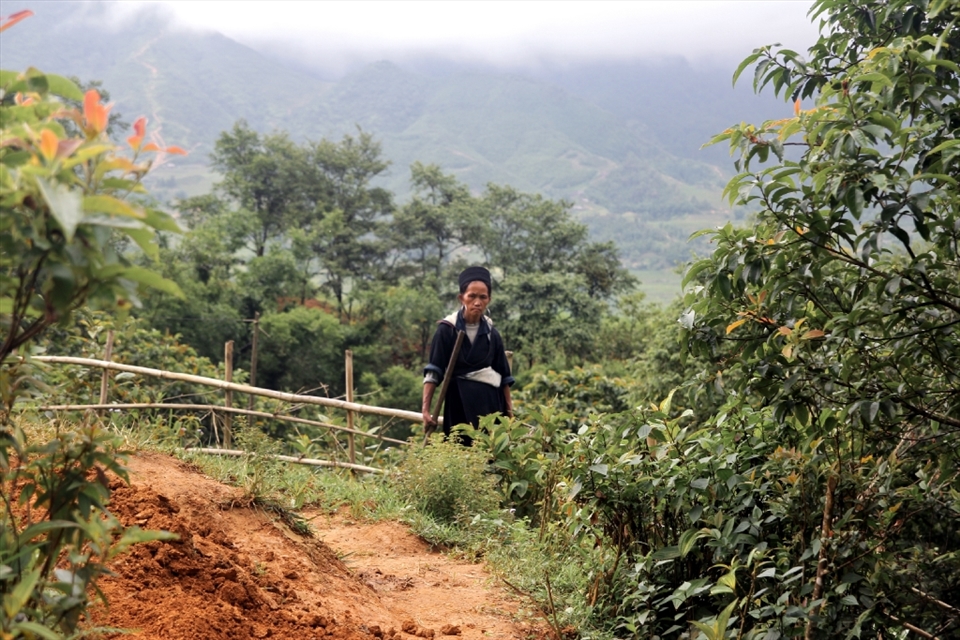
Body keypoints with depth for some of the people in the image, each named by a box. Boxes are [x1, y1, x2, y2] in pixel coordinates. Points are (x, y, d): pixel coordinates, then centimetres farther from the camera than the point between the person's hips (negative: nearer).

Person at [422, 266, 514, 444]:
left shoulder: (492, 334, 5)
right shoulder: (447, 329, -6)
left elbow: (503, 375, 10)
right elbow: (433, 372, -11)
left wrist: (509, 410, 7)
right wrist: (426, 409, -19)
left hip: (491, 403, 4)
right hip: (460, 402, -3)